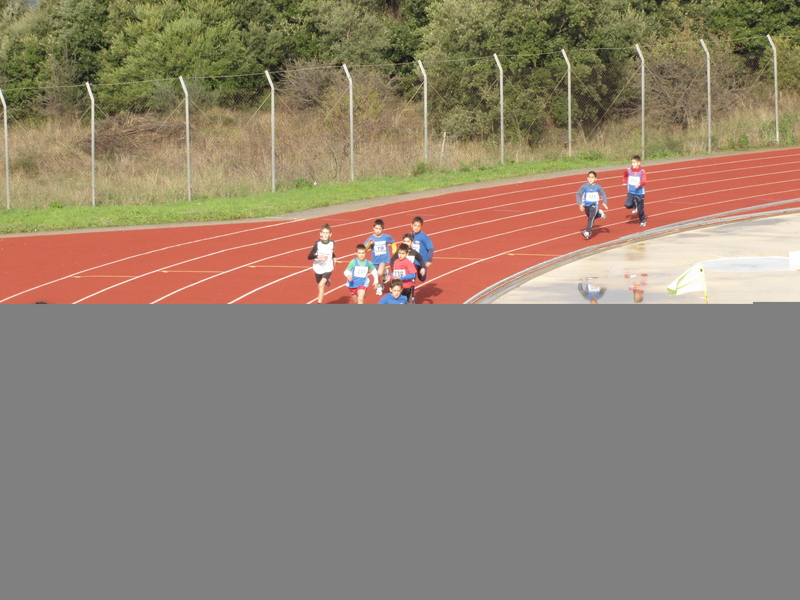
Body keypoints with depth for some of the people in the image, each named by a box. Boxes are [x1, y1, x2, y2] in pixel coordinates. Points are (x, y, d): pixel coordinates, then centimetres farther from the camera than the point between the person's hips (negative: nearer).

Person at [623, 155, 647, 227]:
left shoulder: (642, 171, -14)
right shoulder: (628, 170, -3)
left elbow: (644, 181, -25)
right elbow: (624, 176, 20)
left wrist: (639, 184, -45)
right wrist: (624, 183, 12)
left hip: (640, 193, -3)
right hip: (631, 192, 3)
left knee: (640, 209, 5)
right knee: (628, 205, -18)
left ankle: (642, 221, 28)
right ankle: (634, 205, 17)